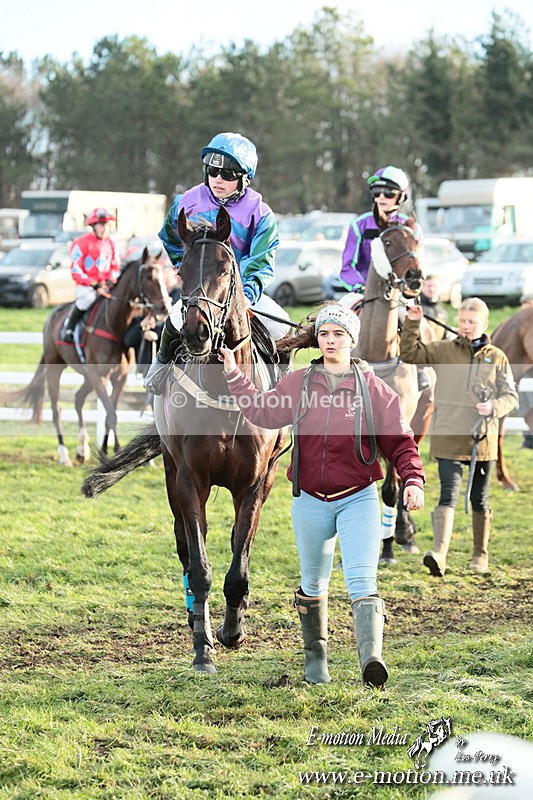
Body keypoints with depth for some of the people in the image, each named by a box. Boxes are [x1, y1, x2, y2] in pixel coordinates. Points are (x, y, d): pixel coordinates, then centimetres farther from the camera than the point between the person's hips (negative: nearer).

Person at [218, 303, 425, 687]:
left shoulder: (374, 388, -4)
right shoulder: (299, 383, 4)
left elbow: (400, 441, -3)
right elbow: (262, 411, 4)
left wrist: (413, 479, -17)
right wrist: (234, 375, -2)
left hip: (359, 499, -3)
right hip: (311, 500, 3)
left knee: (362, 581, -20)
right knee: (313, 584, 18)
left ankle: (371, 658, -32)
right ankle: (315, 655, 36)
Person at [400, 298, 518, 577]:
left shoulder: (496, 358, 6)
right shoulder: (444, 350, 5)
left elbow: (510, 396, 5)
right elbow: (410, 354, 1)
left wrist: (494, 407, -15)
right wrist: (412, 324, -11)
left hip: (483, 439, 1)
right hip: (448, 437, -1)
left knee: (479, 498, 14)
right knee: (449, 493, -15)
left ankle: (481, 554, 29)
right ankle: (439, 553, -25)